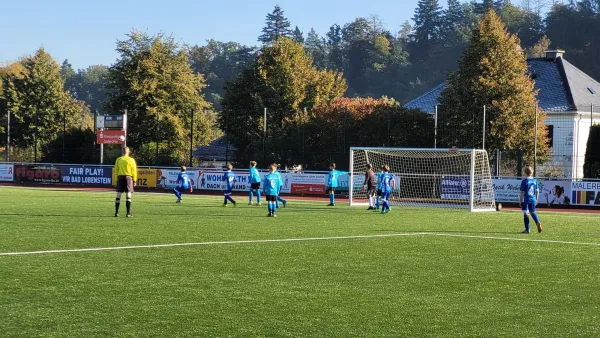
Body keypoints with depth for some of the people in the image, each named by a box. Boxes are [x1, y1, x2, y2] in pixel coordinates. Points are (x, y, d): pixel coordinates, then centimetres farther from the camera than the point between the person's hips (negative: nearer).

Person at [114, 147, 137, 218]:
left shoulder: (118, 160, 4)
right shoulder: (131, 160, -2)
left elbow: (116, 170, 6)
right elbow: (134, 171, -2)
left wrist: (117, 178, 12)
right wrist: (134, 180, 4)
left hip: (120, 177, 2)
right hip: (128, 177, -2)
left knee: (118, 195, 6)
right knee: (128, 195, -2)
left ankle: (116, 213, 5)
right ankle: (128, 213, -8)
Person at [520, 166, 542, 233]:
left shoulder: (524, 181, -9)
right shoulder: (535, 181, 5)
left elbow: (522, 192, -9)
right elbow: (537, 191, 9)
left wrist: (520, 200, -2)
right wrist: (536, 199, 19)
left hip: (526, 199, -4)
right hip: (533, 199, 4)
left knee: (525, 213, 2)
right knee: (533, 212, 18)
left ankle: (527, 229, 1)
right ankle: (538, 222, -8)